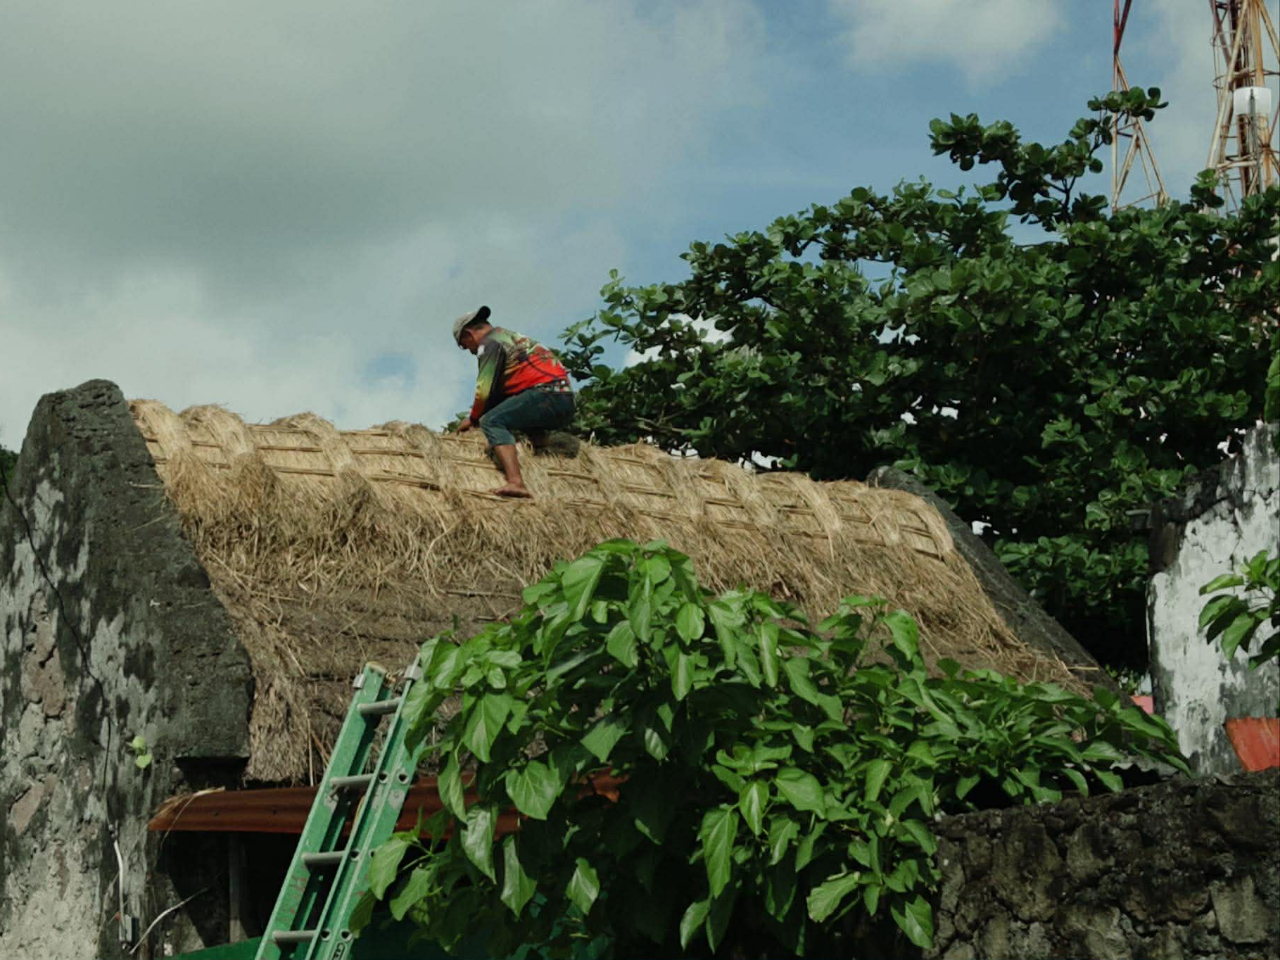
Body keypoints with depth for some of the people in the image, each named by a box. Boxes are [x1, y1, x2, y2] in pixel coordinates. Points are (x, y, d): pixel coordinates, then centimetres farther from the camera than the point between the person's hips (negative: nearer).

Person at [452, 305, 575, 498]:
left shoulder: (489, 342, 1)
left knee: (492, 421, -17)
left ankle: (515, 482, -38)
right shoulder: (512, 337, 31)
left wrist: (473, 419, 10)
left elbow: (484, 389, -6)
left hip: (546, 394, -10)